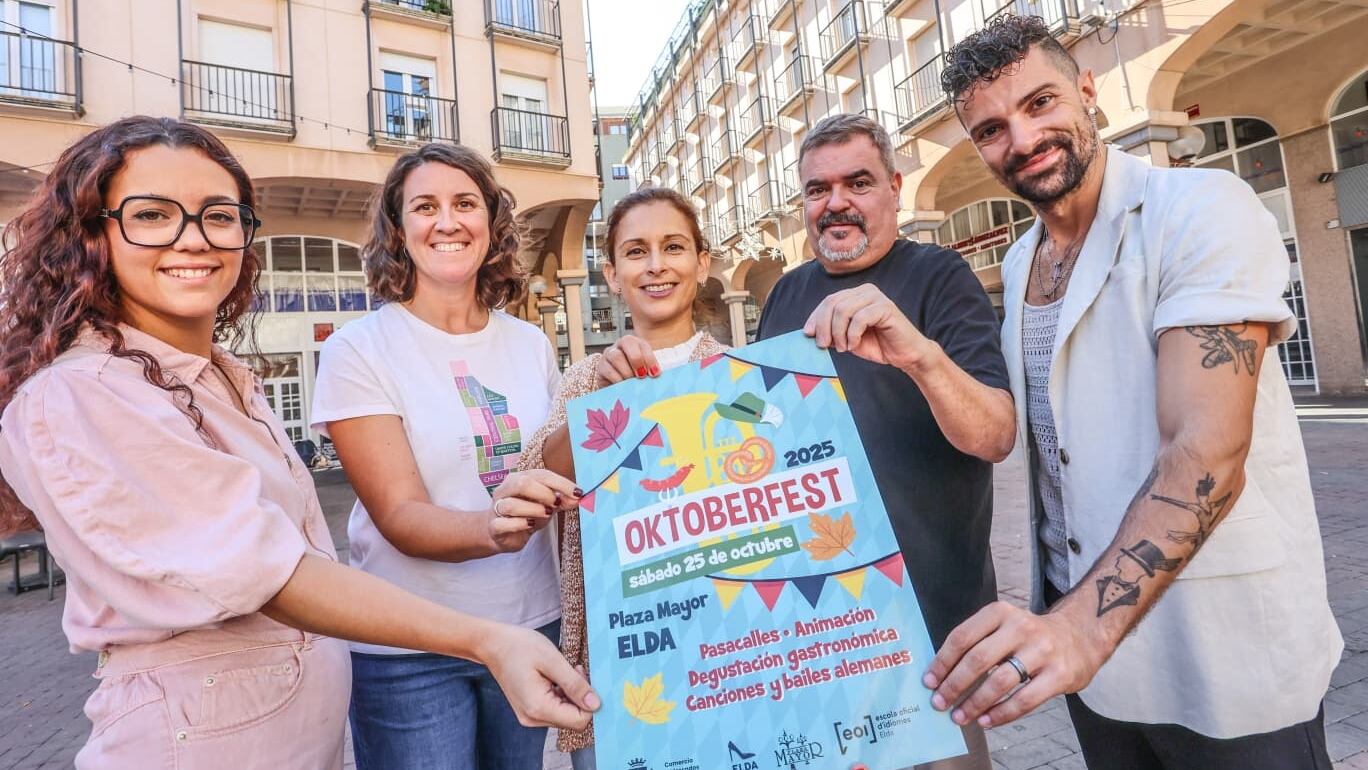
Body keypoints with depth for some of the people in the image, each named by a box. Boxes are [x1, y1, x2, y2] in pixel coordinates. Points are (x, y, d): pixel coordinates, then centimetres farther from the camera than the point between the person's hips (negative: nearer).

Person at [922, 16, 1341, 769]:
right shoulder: (1017, 265, 5)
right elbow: (1044, 440, 8)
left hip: (1228, 661, -6)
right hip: (1084, 631, 6)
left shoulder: (1204, 210, -16)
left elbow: (1207, 454, -27)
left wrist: (1086, 622, -39)